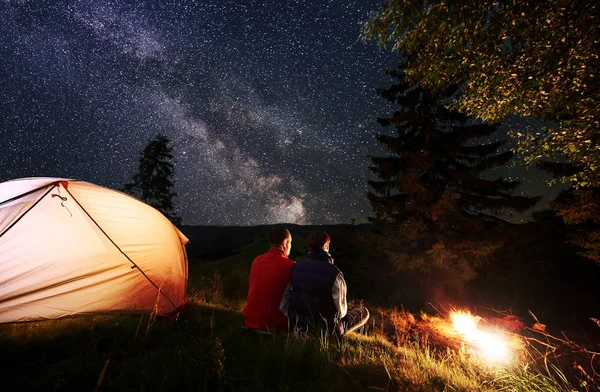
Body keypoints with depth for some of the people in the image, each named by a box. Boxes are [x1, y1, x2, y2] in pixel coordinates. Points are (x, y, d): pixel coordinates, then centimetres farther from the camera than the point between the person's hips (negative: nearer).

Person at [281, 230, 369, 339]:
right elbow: (341, 311, -12)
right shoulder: (334, 273, -22)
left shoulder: (295, 267, -8)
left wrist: (297, 319, 12)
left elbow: (283, 305, -4)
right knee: (364, 311, 15)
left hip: (298, 326, 5)